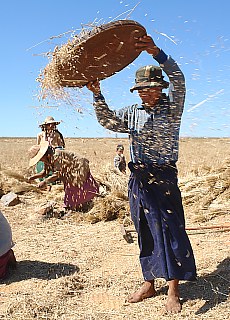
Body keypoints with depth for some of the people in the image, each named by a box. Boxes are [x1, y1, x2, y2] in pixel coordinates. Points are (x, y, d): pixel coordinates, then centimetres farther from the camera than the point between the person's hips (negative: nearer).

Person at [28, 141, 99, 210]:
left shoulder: (56, 156, -33)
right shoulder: (47, 159, -2)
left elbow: (57, 174, -33)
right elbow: (45, 172, 5)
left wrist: (45, 182, -32)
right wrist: (34, 177, -8)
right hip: (71, 174, 10)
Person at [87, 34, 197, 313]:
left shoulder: (172, 108, 0)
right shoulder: (133, 113, 14)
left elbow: (178, 80, -16)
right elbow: (108, 121, 4)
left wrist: (156, 53, -30)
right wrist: (97, 95, -11)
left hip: (164, 178, -4)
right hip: (138, 180, 5)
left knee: (170, 229, -5)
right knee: (145, 232, 11)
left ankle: (173, 291, 5)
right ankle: (149, 283, 23)